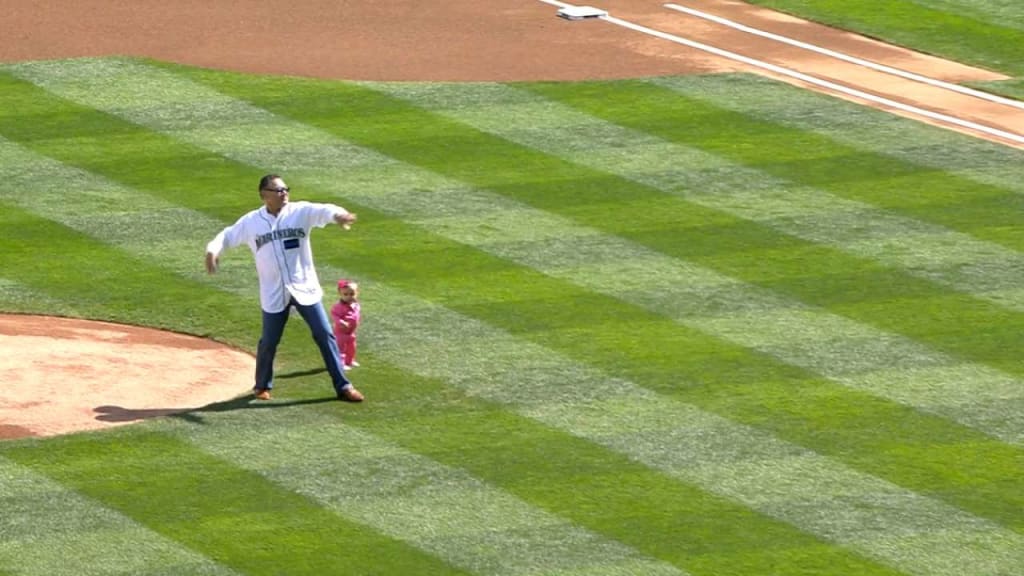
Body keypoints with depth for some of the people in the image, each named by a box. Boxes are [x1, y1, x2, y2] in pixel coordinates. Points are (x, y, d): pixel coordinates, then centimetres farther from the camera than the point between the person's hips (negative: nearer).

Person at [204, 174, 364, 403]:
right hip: (274, 294, 0)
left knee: (324, 335, -1)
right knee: (269, 341, 7)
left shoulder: (300, 212, -5)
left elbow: (323, 211, -22)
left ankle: (343, 386, 5)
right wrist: (212, 250, -15)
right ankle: (262, 386, 30)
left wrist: (337, 214, -46)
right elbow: (227, 236, 7)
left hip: (305, 289, 0)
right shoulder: (251, 222, 0)